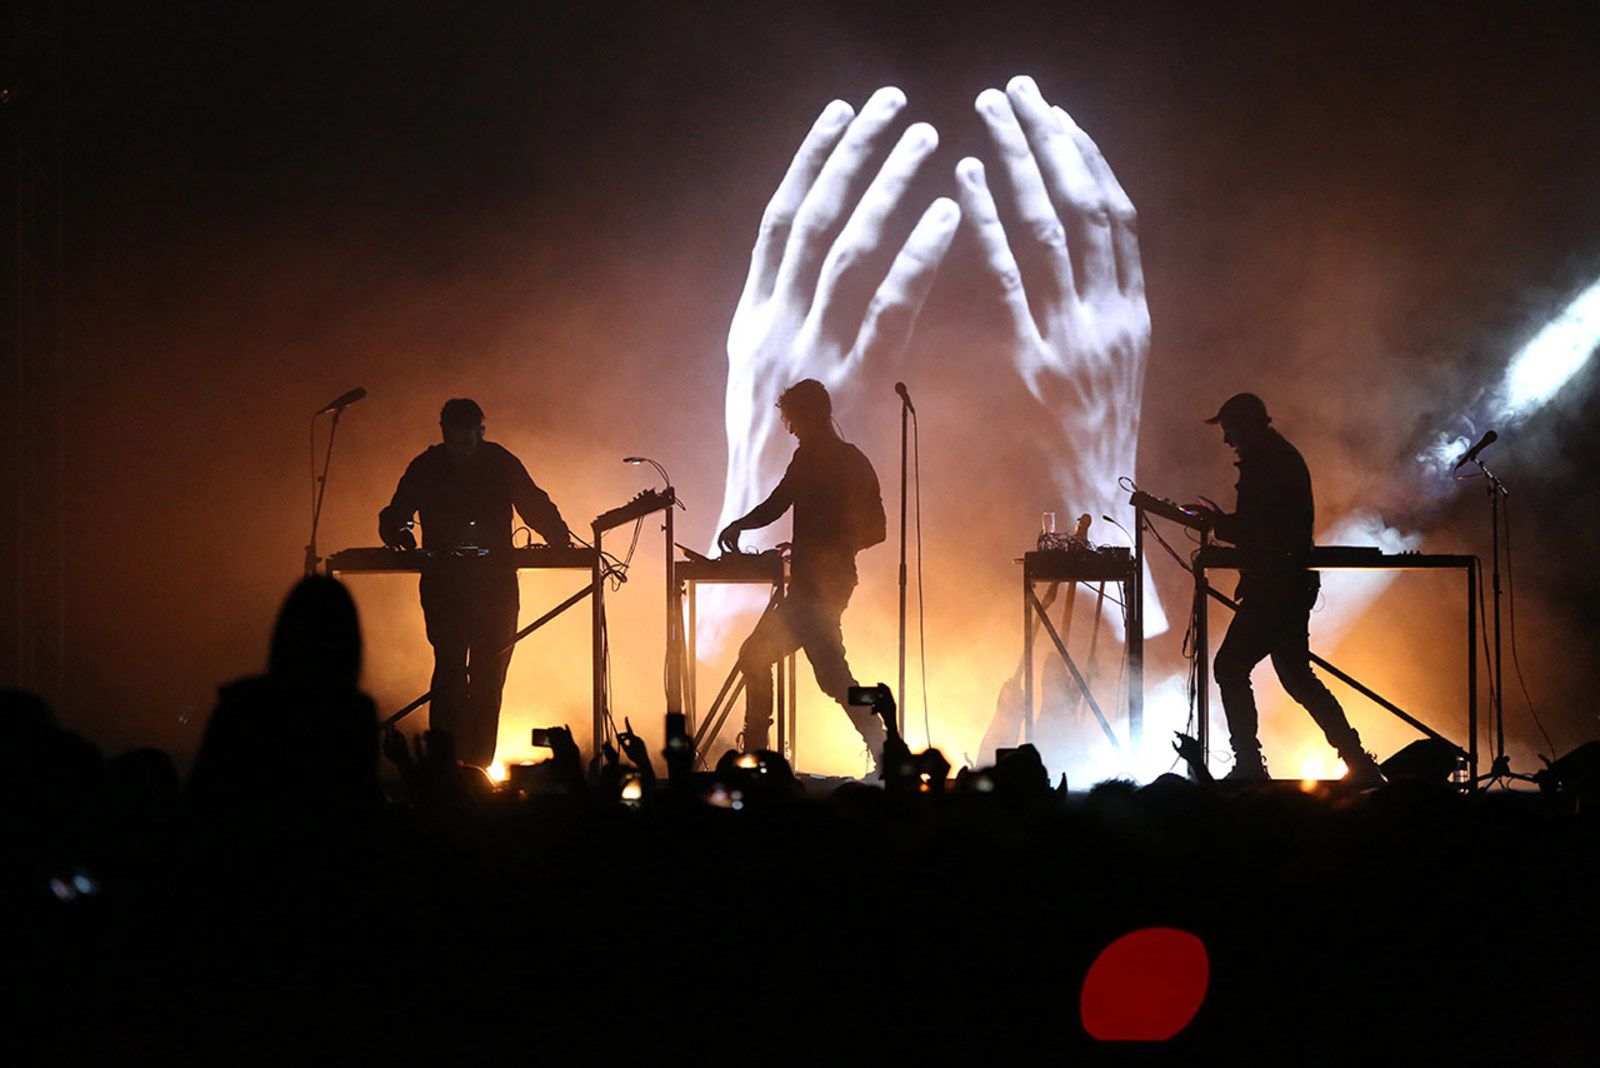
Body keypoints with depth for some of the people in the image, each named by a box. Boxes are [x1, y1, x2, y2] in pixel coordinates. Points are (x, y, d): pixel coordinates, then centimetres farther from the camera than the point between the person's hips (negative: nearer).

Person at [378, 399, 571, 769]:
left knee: (489, 675, 1)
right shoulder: (426, 468, 2)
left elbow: (534, 506, 9)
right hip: (442, 582, -1)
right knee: (450, 667, -14)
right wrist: (400, 533, -18)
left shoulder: (501, 463, 4)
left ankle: (479, 763, 8)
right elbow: (393, 517, 6)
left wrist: (558, 535, -10)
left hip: (496, 582, 1)